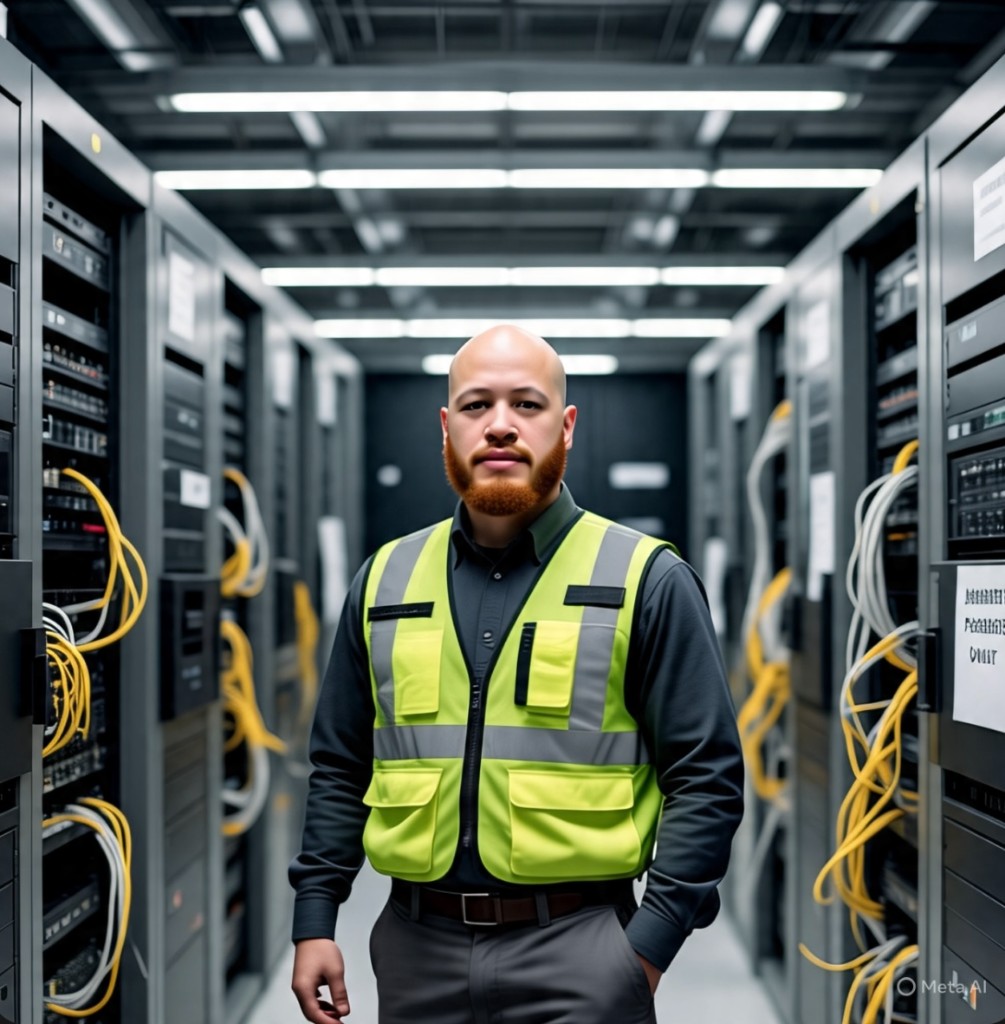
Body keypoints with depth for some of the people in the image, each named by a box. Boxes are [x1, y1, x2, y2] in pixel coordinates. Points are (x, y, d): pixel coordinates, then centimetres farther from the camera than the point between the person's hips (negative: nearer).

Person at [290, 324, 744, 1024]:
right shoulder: (385, 580, 7)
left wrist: (647, 947, -11)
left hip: (575, 957, -3)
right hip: (416, 947, 4)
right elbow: (340, 770, 13)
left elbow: (707, 778, -5)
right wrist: (314, 921, 6)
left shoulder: (648, 580, -4)